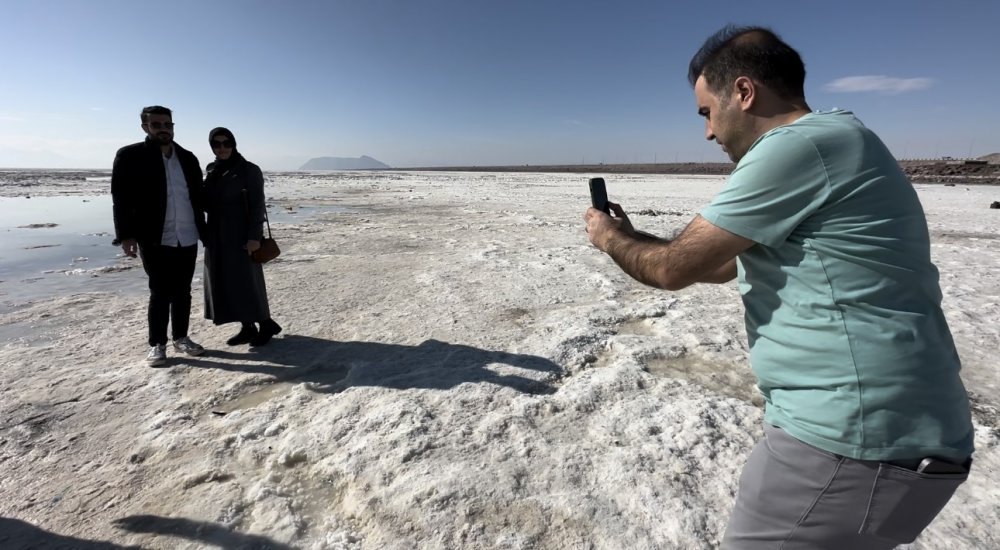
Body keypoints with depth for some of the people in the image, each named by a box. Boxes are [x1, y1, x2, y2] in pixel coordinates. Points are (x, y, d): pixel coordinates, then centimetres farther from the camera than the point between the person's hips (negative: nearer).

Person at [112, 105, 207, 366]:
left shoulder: (188, 158, 12)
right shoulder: (130, 156, -1)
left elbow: (198, 196, 14)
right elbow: (121, 198, -6)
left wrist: (203, 230, 10)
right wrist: (126, 235, -13)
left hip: (188, 238, 4)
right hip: (154, 239, -4)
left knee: (182, 292, 10)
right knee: (160, 293, 0)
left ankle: (181, 337, 22)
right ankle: (157, 344, 13)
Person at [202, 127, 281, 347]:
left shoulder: (249, 170, -6)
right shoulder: (212, 171, 11)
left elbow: (257, 205, -11)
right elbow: (208, 203, 14)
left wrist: (254, 236, -18)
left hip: (240, 235, -7)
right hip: (217, 236, 7)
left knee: (246, 281, -5)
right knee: (225, 283, 7)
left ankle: (266, 324, 10)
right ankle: (248, 328, 15)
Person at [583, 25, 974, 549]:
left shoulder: (797, 146, -19)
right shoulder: (826, 142, 14)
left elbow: (674, 268, -16)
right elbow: (727, 263, 18)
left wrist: (609, 239, 3)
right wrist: (628, 236, 19)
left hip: (855, 442, -10)